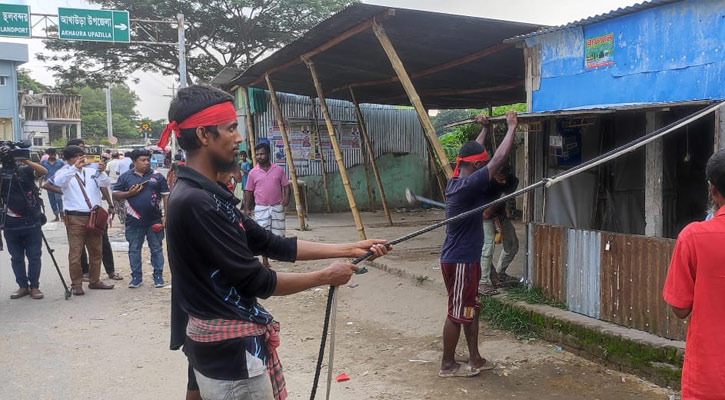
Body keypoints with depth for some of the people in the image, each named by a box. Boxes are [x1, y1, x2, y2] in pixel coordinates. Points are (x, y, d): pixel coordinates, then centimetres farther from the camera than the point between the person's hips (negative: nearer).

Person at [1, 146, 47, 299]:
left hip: (31, 222, -2)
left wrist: (26, 161, -24)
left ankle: (34, 286, 11)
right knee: (16, 258, 8)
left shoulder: (26, 171, -2)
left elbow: (43, 171, -17)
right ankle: (23, 286, 18)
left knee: (34, 256, 2)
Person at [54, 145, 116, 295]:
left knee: (96, 251, 10)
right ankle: (76, 284, 6)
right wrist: (74, 168, -31)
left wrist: (100, 170, -18)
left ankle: (95, 280, 21)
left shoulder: (91, 171, 12)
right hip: (75, 218, -4)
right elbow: (58, 181, -21)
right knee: (75, 253, -3)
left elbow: (105, 183, -1)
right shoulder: (65, 173, 2)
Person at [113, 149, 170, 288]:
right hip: (134, 221, 0)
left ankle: (158, 276, 16)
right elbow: (115, 195, 6)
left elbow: (166, 196, 5)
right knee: (134, 250, 8)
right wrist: (129, 193, -12)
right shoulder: (126, 177, 5)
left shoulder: (157, 176, 5)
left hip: (154, 221, 0)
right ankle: (136, 277, 19)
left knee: (157, 249, 6)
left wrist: (165, 216, -2)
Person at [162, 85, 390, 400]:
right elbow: (255, 281, -21)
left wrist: (349, 249, 7)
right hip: (229, 350, -9)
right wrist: (326, 276, -8)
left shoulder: (209, 195, 8)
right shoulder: (194, 202, -23)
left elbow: (273, 244, 10)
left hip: (234, 342, 9)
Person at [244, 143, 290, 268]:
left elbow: (286, 185, 6)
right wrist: (247, 208, 2)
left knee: (278, 234, 5)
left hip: (277, 206, 1)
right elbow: (248, 191, 7)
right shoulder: (253, 173, 3)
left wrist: (286, 197, -13)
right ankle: (265, 260, 2)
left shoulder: (278, 170, 3)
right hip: (261, 207, -1)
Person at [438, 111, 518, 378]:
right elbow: (499, 159, -21)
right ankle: (447, 365, 15)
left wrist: (485, 128, 32)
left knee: (471, 309, 16)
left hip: (466, 258, 10)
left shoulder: (457, 181, 5)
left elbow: (474, 154, 23)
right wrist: (511, 126, -10)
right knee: (457, 313, 2)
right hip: (460, 261, -10)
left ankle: (475, 360, 27)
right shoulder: (467, 186, -23)